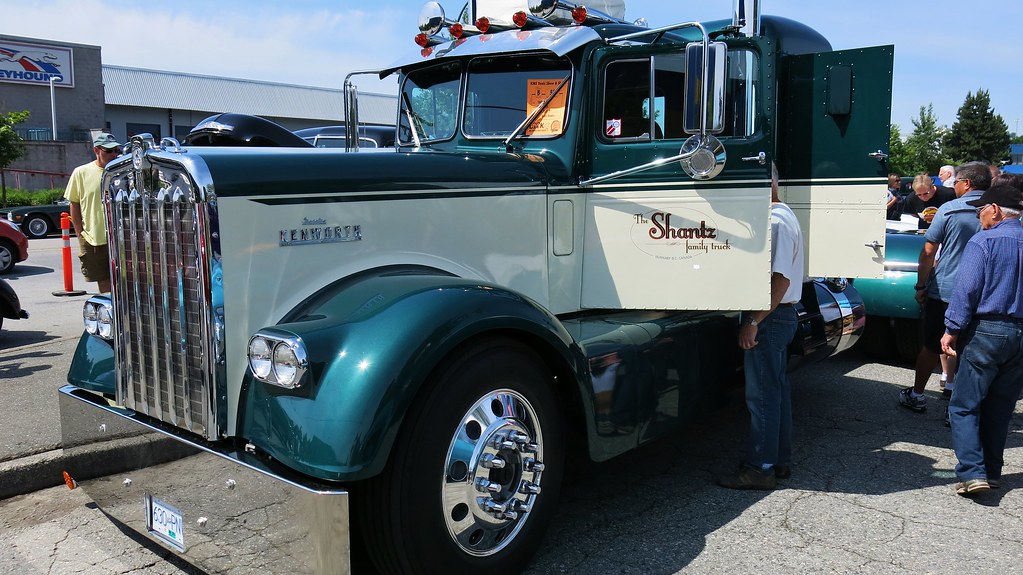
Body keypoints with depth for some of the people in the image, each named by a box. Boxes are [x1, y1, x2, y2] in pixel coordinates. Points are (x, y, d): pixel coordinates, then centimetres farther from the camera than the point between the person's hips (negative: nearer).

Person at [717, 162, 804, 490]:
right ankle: (780, 461, 27)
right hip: (779, 316, 11)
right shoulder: (781, 216, 16)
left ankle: (759, 469, 4)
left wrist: (753, 321, -23)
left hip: (769, 318, -11)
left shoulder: (775, 222, -18)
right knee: (776, 390, 16)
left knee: (762, 394, -4)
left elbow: (780, 280, -24)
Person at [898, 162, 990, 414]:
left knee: (931, 346, 8)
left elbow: (928, 252, -9)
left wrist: (921, 286, -1)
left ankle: (916, 395, 18)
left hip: (943, 290, -2)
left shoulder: (948, 210, -8)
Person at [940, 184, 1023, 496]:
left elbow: (966, 290, -15)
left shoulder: (983, 242, -10)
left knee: (965, 406, -1)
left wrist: (952, 330, -11)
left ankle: (972, 473, -9)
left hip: (986, 331, -6)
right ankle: (992, 472, 21)